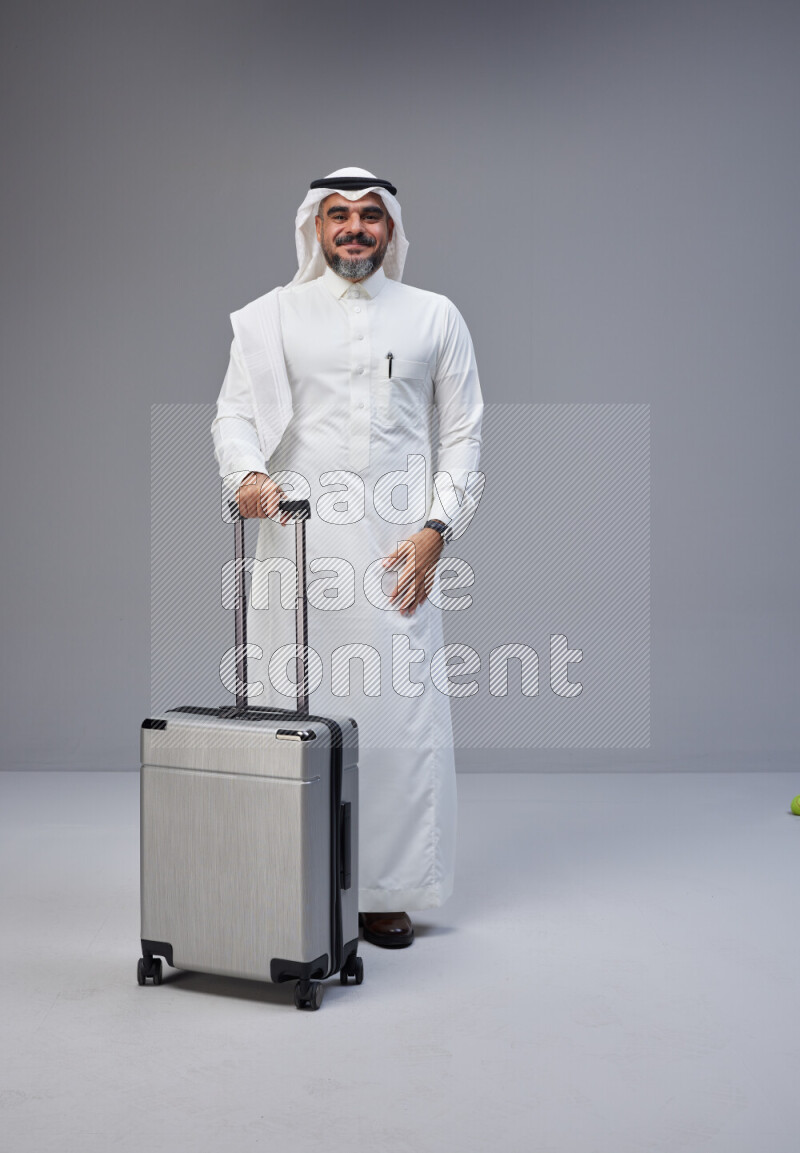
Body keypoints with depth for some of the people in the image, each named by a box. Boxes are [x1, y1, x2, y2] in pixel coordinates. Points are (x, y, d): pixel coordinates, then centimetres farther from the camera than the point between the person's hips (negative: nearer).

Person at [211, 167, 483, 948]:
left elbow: (462, 434, 9)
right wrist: (248, 472, -20)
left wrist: (435, 528, -4)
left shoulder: (435, 318, 11)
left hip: (396, 554, 0)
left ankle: (386, 892, 9)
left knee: (397, 716, -2)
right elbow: (234, 413, 2)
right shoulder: (272, 317, 10)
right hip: (296, 547, 0)